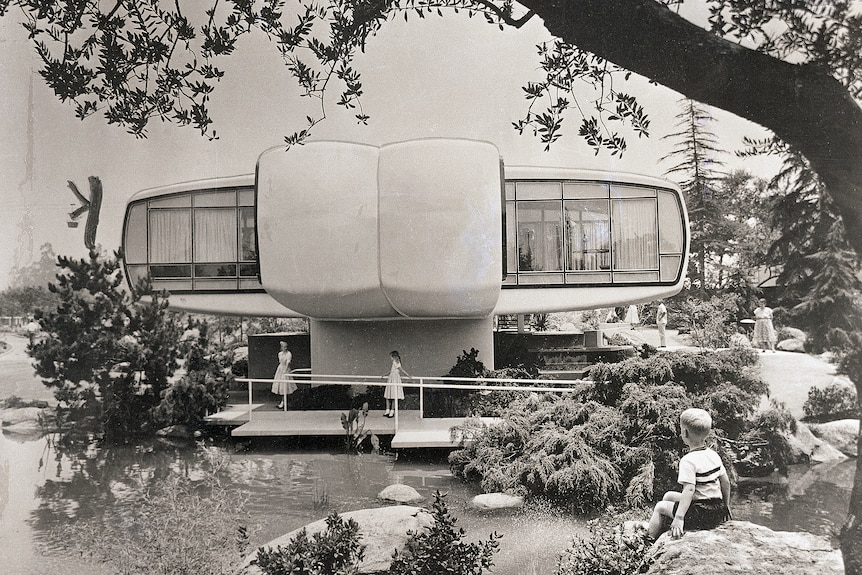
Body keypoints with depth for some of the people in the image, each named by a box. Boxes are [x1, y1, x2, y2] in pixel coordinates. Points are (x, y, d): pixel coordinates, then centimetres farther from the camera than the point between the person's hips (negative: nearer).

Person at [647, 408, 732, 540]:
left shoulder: (688, 460, -20)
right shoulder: (713, 455, 5)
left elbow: (689, 489, -28)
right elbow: (726, 482, 11)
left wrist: (679, 518, -30)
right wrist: (726, 507, 24)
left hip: (700, 516, -8)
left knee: (661, 507, 10)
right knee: (669, 496, 21)